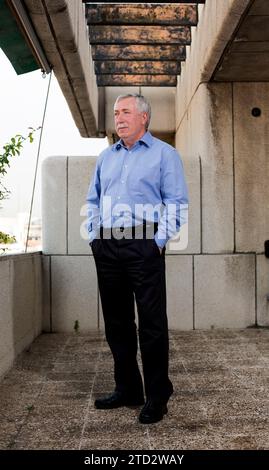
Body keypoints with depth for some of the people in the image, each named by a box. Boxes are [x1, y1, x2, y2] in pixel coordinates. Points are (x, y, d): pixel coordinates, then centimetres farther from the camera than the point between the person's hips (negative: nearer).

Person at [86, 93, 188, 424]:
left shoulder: (164, 154, 4)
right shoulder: (106, 157, 21)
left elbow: (176, 202, -4)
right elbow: (93, 201, 23)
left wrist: (159, 241, -12)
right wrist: (94, 237, 10)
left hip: (143, 246, -6)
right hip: (106, 248, 6)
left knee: (151, 323, -4)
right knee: (116, 322, 10)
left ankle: (157, 397, 8)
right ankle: (127, 390, 23)